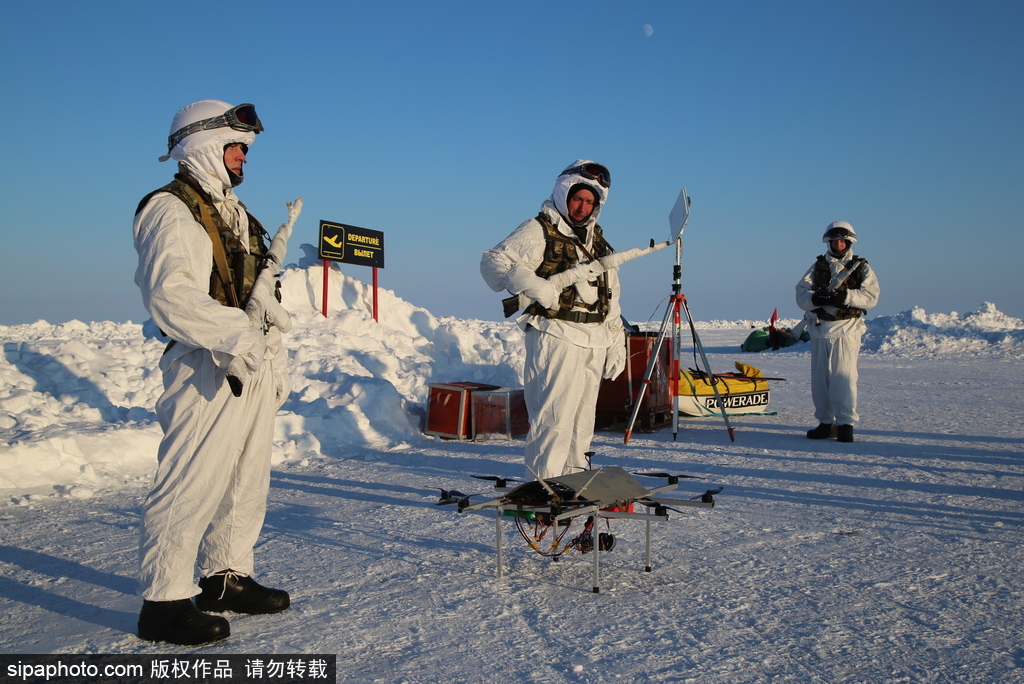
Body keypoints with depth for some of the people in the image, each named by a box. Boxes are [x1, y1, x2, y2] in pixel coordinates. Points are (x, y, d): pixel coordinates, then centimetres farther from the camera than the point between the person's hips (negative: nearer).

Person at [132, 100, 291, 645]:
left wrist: (276, 361, 22)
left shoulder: (234, 213, 23)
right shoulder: (170, 209, -7)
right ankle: (164, 601, 1)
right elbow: (169, 294, -21)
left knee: (246, 480, 13)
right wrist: (237, 336, -27)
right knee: (190, 482, -8)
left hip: (255, 368, 9)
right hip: (208, 369, -9)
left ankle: (227, 578, 26)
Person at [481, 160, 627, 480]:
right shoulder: (538, 231, -1)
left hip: (595, 342, 7)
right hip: (556, 336, -7)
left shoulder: (597, 239, 21)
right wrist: (532, 286, -26)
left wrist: (616, 341, 18)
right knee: (555, 417, -12)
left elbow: (611, 295, 24)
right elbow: (492, 261, -12)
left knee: (583, 418, 12)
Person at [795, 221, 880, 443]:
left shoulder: (861, 267, 7)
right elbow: (800, 294, 3)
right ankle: (826, 423, 13)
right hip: (819, 330, 4)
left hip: (846, 329, -3)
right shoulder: (818, 266, 14)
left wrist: (845, 296, -22)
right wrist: (816, 298, -19)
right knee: (819, 378, 5)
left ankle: (846, 423, -4)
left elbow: (871, 296, -7)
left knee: (843, 376, -9)